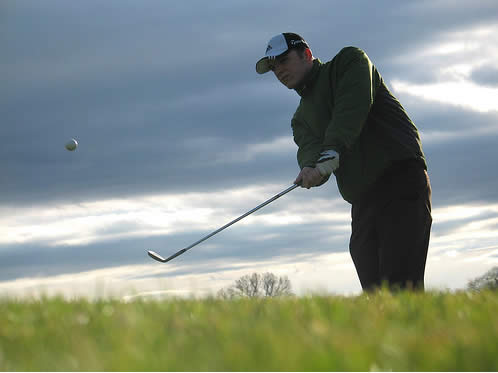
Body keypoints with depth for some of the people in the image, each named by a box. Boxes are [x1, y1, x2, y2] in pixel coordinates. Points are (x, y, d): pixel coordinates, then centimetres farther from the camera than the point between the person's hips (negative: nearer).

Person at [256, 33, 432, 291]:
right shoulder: (302, 117, 22)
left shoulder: (350, 61, 7)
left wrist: (332, 150, -27)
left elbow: (354, 105, -13)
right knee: (375, 291, -3)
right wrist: (311, 166, -24)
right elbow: (308, 146, 1)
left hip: (400, 179, -7)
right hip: (363, 200, 7)